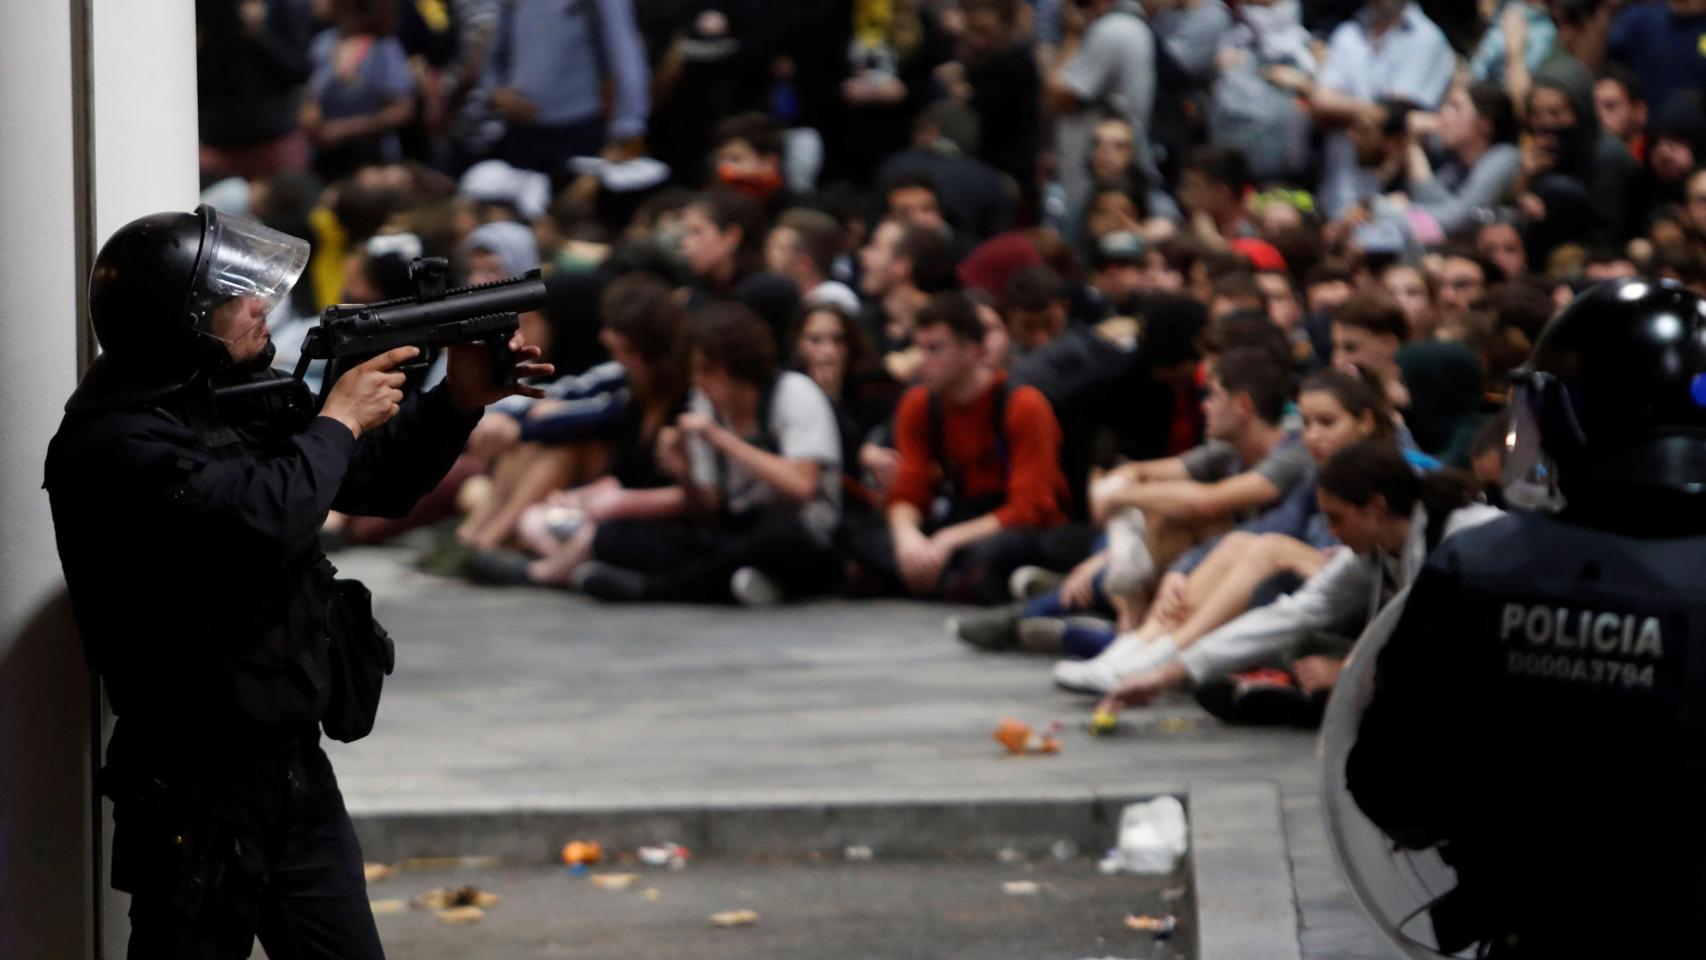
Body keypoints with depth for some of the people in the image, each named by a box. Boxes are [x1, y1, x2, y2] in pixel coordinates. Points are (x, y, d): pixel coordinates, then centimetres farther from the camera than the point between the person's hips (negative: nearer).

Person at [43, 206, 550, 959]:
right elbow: (264, 517, -31)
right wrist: (339, 420, -14)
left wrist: (458, 403, 5)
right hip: (195, 795, -9)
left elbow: (378, 484, 22)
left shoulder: (243, 403, 10)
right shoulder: (116, 443, -18)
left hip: (296, 767, 9)